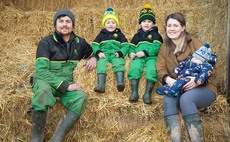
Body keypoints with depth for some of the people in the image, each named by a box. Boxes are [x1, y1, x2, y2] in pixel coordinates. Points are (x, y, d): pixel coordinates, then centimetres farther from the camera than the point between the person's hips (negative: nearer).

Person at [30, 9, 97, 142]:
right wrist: (65, 86, -28)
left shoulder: (80, 43, 5)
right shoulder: (46, 42, -10)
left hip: (66, 83, 4)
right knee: (44, 90, -41)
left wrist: (94, 58, -3)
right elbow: (41, 70, -20)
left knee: (81, 97, -30)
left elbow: (93, 53, 24)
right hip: (45, 81, -3)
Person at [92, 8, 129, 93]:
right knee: (101, 64, -30)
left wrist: (120, 53, -10)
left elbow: (125, 45, 10)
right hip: (104, 54, 1)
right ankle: (100, 85, -43)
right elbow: (94, 45, 15)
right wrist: (98, 52, -6)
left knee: (119, 64, -33)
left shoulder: (119, 34, 20)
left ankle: (120, 83, -50)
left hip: (116, 55, -1)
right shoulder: (101, 35, 23)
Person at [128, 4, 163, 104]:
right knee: (134, 68, -31)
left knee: (151, 70, -34)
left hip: (151, 56, -2)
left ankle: (147, 94, -35)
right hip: (138, 57, 2)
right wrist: (131, 53, -1)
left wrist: (145, 52, -16)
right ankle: (134, 92, -35)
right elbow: (131, 47, 24)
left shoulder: (155, 34, 15)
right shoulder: (137, 35, 28)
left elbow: (156, 47, -1)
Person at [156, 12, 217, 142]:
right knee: (168, 98, -30)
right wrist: (168, 80, -27)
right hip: (178, 89, 4)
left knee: (186, 98, -36)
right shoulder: (164, 48, 9)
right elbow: (160, 69, -4)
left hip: (203, 88, -3)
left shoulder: (196, 44, -5)